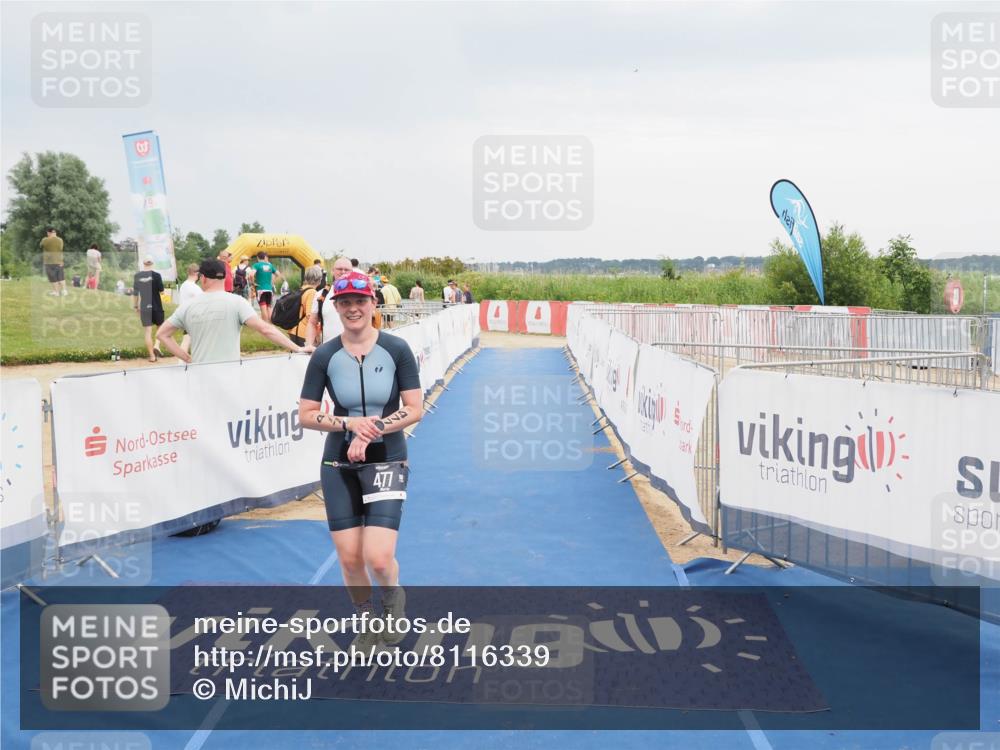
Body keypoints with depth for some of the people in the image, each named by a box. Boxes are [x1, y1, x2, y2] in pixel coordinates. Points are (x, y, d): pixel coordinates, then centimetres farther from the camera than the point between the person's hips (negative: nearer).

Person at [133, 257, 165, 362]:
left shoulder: (137, 276, -1)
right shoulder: (156, 275, -9)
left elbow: (135, 293, 5)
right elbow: (161, 290, -6)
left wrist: (135, 306, 16)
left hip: (144, 307, 2)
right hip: (156, 306, -2)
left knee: (148, 332, 5)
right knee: (162, 327, 17)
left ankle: (152, 356, 4)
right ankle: (157, 346, -5)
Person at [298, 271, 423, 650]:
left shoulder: (396, 349, -6)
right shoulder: (325, 356, -2)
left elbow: (415, 409, -5)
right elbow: (306, 415, -1)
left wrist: (373, 430, -17)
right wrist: (350, 423, -16)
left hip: (387, 462, -2)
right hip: (338, 464, 2)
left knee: (378, 558, -13)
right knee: (349, 558, 5)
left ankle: (394, 598, 22)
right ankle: (368, 621, 31)